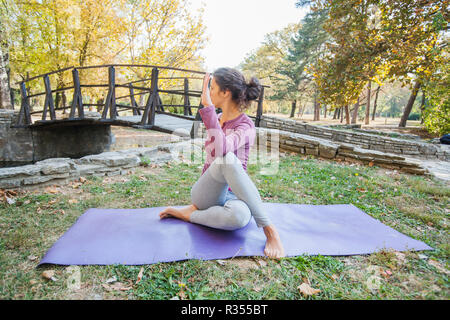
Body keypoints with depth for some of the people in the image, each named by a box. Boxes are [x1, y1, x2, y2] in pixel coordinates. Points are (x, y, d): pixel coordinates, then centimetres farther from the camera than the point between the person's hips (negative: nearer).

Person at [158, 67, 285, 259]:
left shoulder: (245, 126, -11)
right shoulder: (216, 120, 10)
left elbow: (220, 149, -34)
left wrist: (207, 107, -32)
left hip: (232, 195, -3)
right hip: (206, 194, 4)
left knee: (239, 216, -44)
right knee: (227, 159, -34)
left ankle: (189, 214, -16)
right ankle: (267, 226, -23)